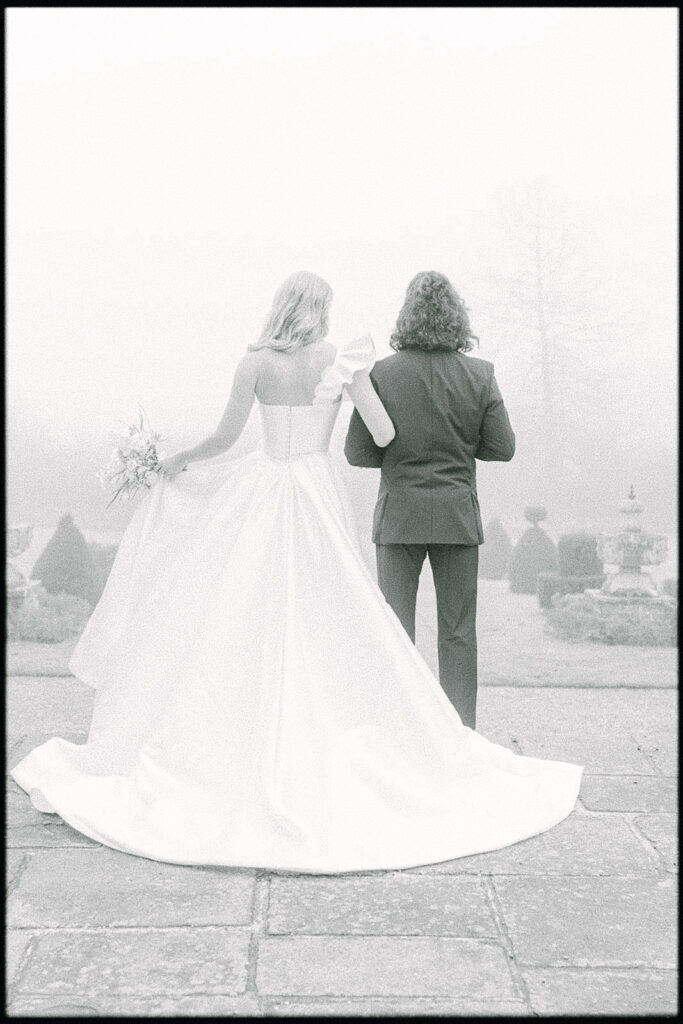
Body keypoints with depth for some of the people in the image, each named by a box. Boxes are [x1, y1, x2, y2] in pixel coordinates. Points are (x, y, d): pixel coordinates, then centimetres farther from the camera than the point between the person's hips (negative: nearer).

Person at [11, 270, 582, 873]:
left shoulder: (256, 362, -1)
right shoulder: (343, 362, -2)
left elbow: (225, 438, 1)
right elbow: (383, 437, -2)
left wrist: (178, 461, 19)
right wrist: (365, 370, 13)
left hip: (259, 495, 0)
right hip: (317, 500, 0)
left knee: (240, 627, 6)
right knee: (328, 630, 5)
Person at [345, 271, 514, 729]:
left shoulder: (381, 374, -8)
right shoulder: (479, 375, -5)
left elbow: (357, 452, -5)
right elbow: (503, 447, -1)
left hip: (399, 514, -1)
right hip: (458, 514, 1)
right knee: (458, 631, 9)